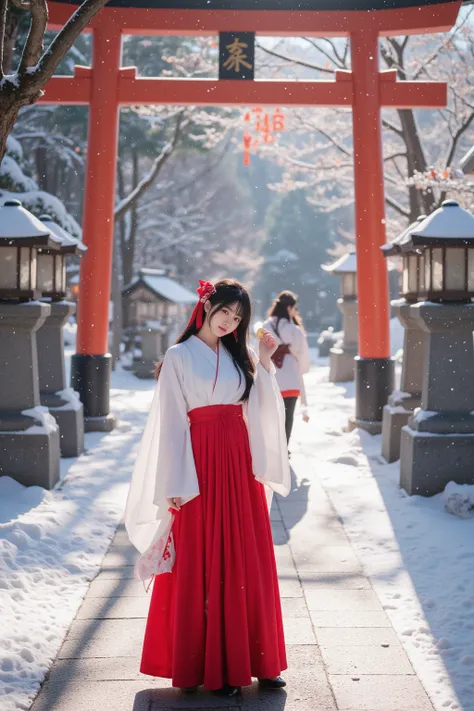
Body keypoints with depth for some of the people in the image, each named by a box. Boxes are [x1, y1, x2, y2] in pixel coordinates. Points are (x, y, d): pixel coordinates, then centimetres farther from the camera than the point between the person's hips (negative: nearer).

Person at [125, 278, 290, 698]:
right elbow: (171, 422, -5)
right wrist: (175, 484, -11)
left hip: (240, 462, 5)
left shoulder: (238, 357, 14)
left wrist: (264, 363, -2)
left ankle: (252, 656, 15)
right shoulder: (180, 356, 0)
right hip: (201, 462, -5)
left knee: (247, 560, 6)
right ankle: (211, 667, 6)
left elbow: (263, 410, 6)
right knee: (203, 562, -1)